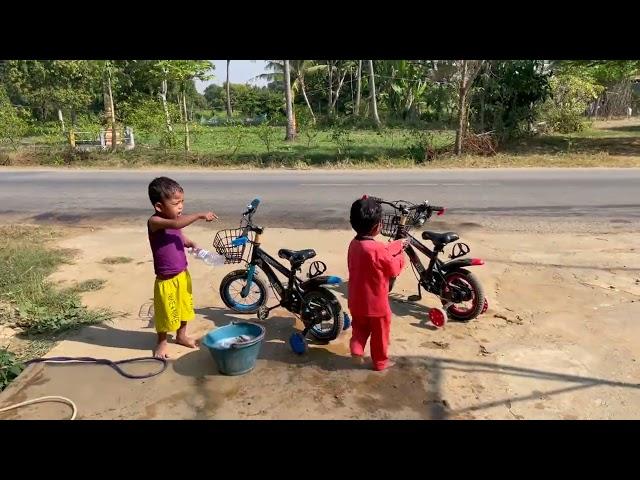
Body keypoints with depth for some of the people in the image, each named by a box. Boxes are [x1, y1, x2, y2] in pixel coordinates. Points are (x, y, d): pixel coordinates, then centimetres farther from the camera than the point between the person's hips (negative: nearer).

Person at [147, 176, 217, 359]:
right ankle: (162, 342, 32)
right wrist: (199, 215, -41)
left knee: (185, 306, 22)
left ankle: (181, 335, 43)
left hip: (183, 274, 7)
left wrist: (192, 244, 0)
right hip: (166, 279, -7)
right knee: (166, 311, 11)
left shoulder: (174, 220, 1)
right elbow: (176, 224, -43)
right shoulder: (154, 221, -23)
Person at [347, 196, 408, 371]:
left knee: (360, 327, 27)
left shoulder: (354, 244, -2)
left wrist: (397, 244, 15)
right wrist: (401, 255, 4)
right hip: (376, 302, -6)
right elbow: (395, 269, -13)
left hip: (356, 300, 6)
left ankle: (356, 348, 12)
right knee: (380, 333, 14)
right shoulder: (377, 249, -27)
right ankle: (380, 361, 28)